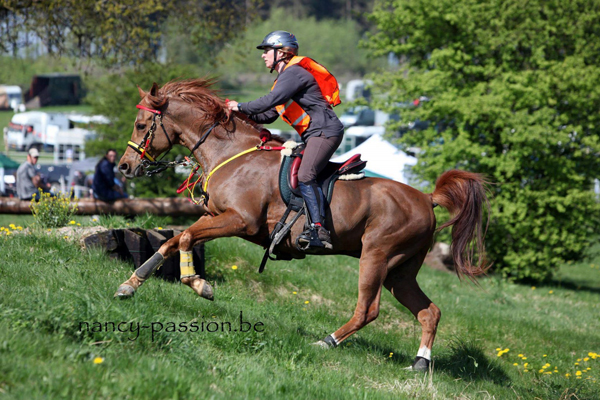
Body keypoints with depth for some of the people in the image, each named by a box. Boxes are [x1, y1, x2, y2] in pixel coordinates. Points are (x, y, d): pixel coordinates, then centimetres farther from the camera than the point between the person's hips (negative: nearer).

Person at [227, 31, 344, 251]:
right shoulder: (285, 77, 23)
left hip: (325, 131, -11)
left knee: (305, 176, -26)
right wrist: (244, 114, 9)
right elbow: (269, 115, 22)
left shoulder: (294, 72, -10)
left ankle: (319, 229, -33)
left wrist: (241, 107, -12)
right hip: (313, 136, 11)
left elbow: (272, 100, -22)